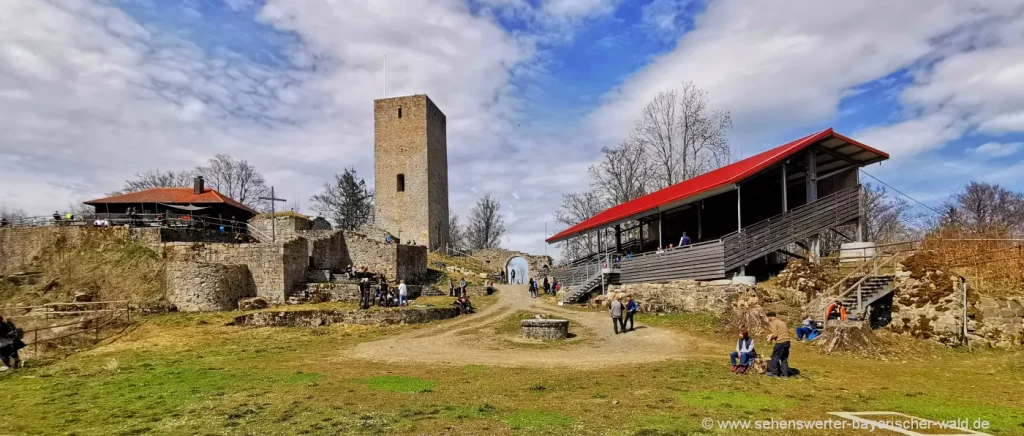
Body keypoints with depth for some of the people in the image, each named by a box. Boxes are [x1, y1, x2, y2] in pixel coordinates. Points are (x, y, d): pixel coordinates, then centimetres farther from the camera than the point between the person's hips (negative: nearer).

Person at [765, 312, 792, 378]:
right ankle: (785, 373, 19)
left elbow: (775, 334, -17)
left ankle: (774, 373, 12)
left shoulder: (773, 323, -8)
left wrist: (770, 337, 4)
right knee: (784, 358, 16)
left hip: (780, 342, -8)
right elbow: (787, 331, 22)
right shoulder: (781, 322, 18)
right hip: (787, 341, 9)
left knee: (775, 357, 4)